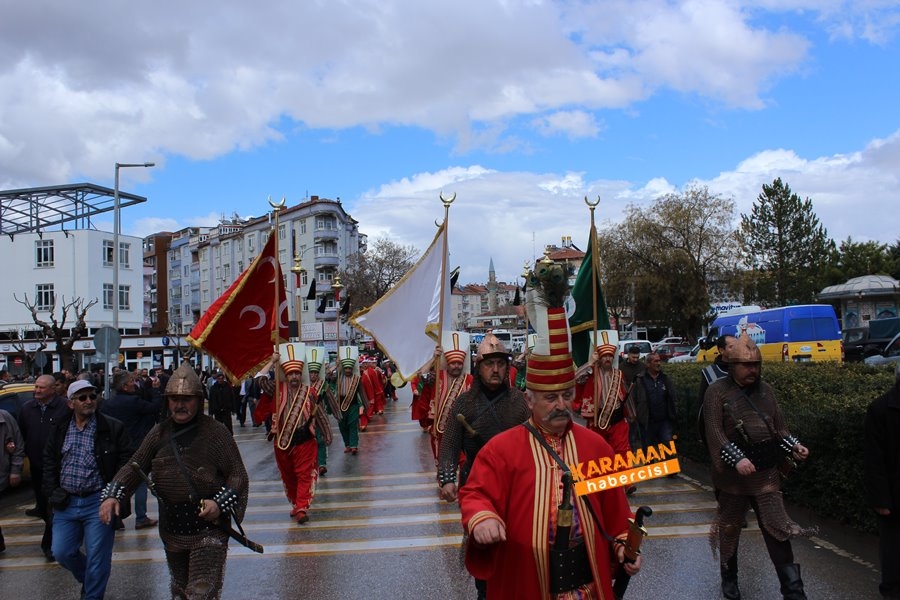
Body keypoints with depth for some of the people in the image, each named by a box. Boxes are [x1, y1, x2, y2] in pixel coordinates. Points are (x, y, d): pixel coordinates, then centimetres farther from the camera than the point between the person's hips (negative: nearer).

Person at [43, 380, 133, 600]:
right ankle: (89, 580, 37)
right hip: (66, 503, 4)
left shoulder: (113, 428, -6)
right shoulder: (59, 431, 8)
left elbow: (126, 463, -6)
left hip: (98, 502, -4)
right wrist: (52, 493, 4)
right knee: (62, 553, 10)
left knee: (97, 557, 2)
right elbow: (49, 464, 15)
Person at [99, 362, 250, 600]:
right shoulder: (160, 433, 4)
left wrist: (220, 504, -24)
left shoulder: (215, 433, -11)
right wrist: (112, 495, -10)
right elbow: (135, 466, 6)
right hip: (171, 530, 6)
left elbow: (238, 475, -9)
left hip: (208, 529, -6)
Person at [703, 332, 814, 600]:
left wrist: (794, 447, -3)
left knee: (778, 528, 1)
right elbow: (715, 432, -15)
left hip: (767, 473, 3)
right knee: (729, 527, 12)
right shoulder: (717, 391, -8)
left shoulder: (765, 389, 8)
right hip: (733, 474, -3)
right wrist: (737, 459, -25)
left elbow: (779, 426, 14)